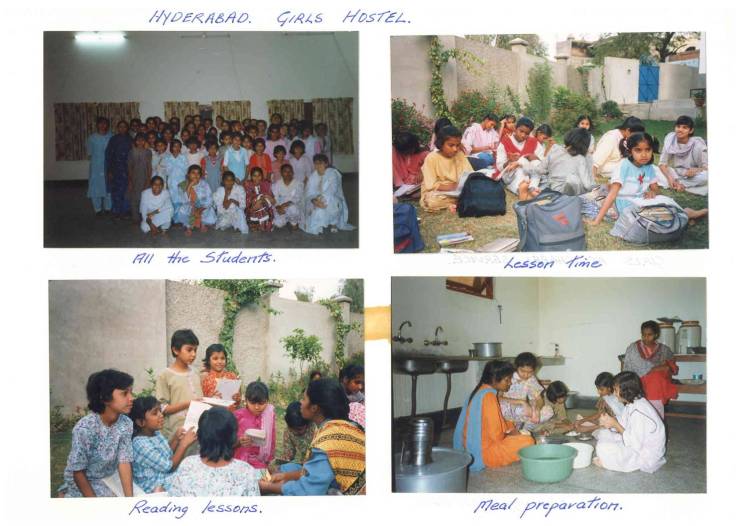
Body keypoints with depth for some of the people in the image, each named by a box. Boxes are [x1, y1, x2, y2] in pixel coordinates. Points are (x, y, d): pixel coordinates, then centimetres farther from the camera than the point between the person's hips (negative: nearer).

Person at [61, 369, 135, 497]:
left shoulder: (126, 424, -12)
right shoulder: (85, 428, -27)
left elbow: (124, 462, -16)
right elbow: (78, 472, -20)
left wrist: (129, 499, -27)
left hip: (111, 477, 6)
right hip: (85, 481, -6)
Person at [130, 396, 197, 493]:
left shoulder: (156, 433, 4)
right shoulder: (141, 444, -22)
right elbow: (169, 466, -20)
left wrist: (176, 439, 2)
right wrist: (184, 444, -17)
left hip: (170, 479, 9)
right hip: (157, 489, -9)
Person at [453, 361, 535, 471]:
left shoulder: (480, 391, 9)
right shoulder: (488, 396, -21)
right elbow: (496, 435, -21)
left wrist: (510, 427, 7)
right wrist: (508, 434, -1)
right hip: (483, 453, -10)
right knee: (528, 441, -11)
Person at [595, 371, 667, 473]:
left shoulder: (638, 411, -27)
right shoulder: (631, 404, 3)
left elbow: (635, 445, -26)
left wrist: (615, 424, -20)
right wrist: (610, 423, -12)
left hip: (647, 457, -10)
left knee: (603, 448, -25)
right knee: (603, 434, 12)